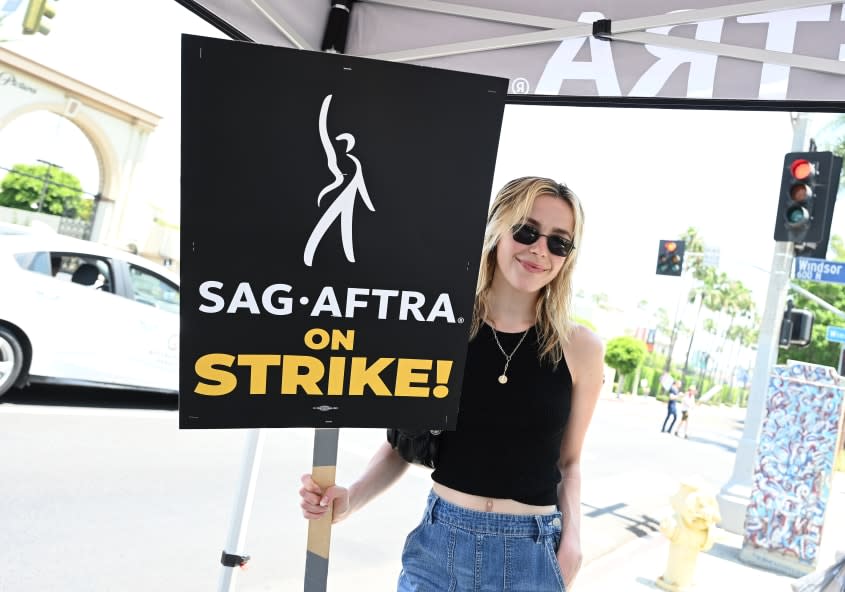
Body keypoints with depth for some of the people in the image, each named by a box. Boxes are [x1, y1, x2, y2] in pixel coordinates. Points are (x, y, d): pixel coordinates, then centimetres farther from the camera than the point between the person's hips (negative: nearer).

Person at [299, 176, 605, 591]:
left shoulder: (580, 347, -6)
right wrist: (350, 499, -14)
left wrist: (571, 538, -8)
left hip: (531, 554, 0)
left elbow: (568, 462, 5)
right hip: (440, 541, 0)